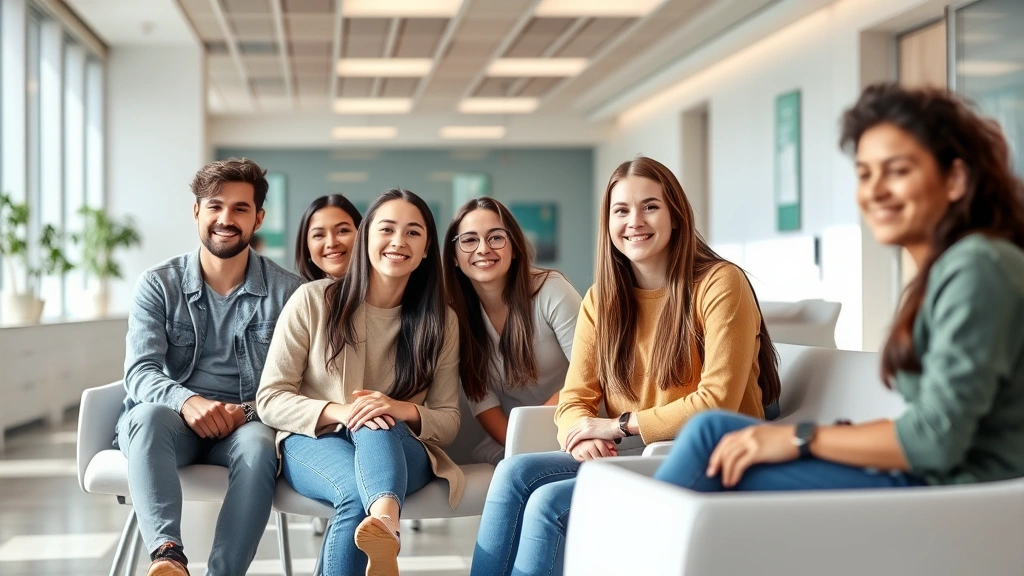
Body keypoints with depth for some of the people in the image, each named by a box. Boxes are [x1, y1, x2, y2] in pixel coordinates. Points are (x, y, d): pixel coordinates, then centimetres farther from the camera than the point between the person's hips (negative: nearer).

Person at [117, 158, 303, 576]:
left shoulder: (286, 291, 3)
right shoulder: (158, 285, 4)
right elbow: (139, 372, -6)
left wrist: (248, 410, -20)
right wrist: (187, 400, -27)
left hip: (245, 424, 0)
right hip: (172, 419, 1)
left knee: (259, 445, -35)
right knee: (148, 417, -35)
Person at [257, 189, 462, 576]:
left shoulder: (440, 321, 4)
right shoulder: (313, 301, -2)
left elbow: (448, 421, 4)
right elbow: (270, 400, -3)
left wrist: (403, 410, -21)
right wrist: (339, 411, -22)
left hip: (398, 448, 1)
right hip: (313, 442, 0)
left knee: (377, 428, -39)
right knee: (357, 491, -38)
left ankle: (382, 521, -67)